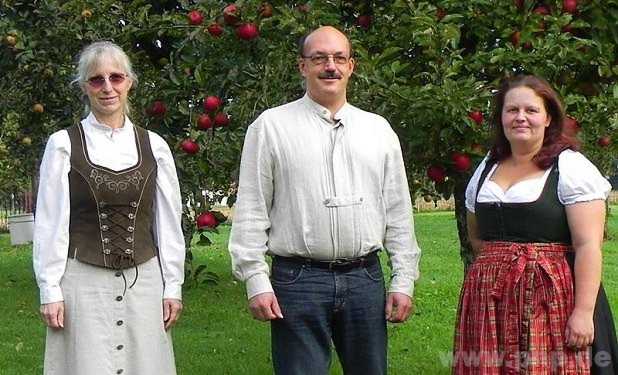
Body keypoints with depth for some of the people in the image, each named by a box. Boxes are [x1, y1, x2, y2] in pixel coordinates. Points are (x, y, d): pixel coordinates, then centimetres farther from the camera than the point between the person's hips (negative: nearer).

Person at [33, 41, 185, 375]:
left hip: (143, 281, 2)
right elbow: (50, 222, -1)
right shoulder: (63, 144, 0)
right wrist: (49, 291, -4)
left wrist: (173, 287, 5)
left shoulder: (154, 146, 6)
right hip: (84, 281, -2)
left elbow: (169, 222, 8)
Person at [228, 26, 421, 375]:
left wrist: (404, 281, 7)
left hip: (366, 279, 3)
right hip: (298, 280, -3)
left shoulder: (379, 129, 12)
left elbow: (398, 212, 12)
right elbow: (250, 212, 0)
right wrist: (257, 282, -6)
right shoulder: (271, 126, 2)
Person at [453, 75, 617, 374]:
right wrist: (502, 260, 10)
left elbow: (589, 245, -11)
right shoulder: (486, 169, 15)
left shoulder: (571, 167, -4)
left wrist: (584, 312, -18)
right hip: (492, 304, 5)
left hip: (551, 298, -5)